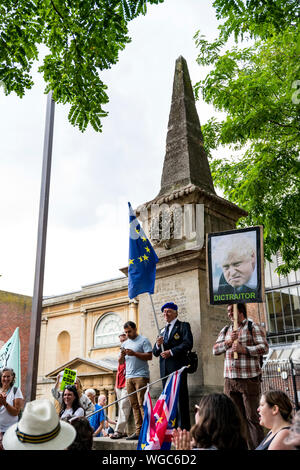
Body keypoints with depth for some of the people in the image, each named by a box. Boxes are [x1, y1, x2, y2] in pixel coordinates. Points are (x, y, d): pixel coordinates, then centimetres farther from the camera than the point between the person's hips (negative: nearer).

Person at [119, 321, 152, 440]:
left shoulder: (143, 340, 0)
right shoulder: (125, 343, 20)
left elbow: (149, 356, -10)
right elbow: (120, 362, 20)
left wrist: (134, 353, -15)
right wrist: (122, 355, -2)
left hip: (141, 376, -6)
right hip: (129, 377, 6)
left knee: (142, 404, -9)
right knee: (134, 405, 5)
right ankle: (138, 431, 7)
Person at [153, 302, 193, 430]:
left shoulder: (183, 326, 5)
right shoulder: (163, 331, 23)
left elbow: (188, 343, -10)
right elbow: (155, 352, 19)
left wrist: (171, 351, -14)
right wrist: (158, 345, -4)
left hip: (178, 366, -6)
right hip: (165, 369, 6)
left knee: (180, 397, -6)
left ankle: (183, 428, -3)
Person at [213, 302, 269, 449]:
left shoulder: (253, 327, 0)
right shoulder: (225, 330, 16)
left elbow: (264, 347, -8)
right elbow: (215, 350, 11)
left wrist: (243, 349, -18)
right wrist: (228, 341, -6)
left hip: (249, 378, -5)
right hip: (230, 380, 5)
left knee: (252, 416, -2)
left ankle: (257, 447, 7)